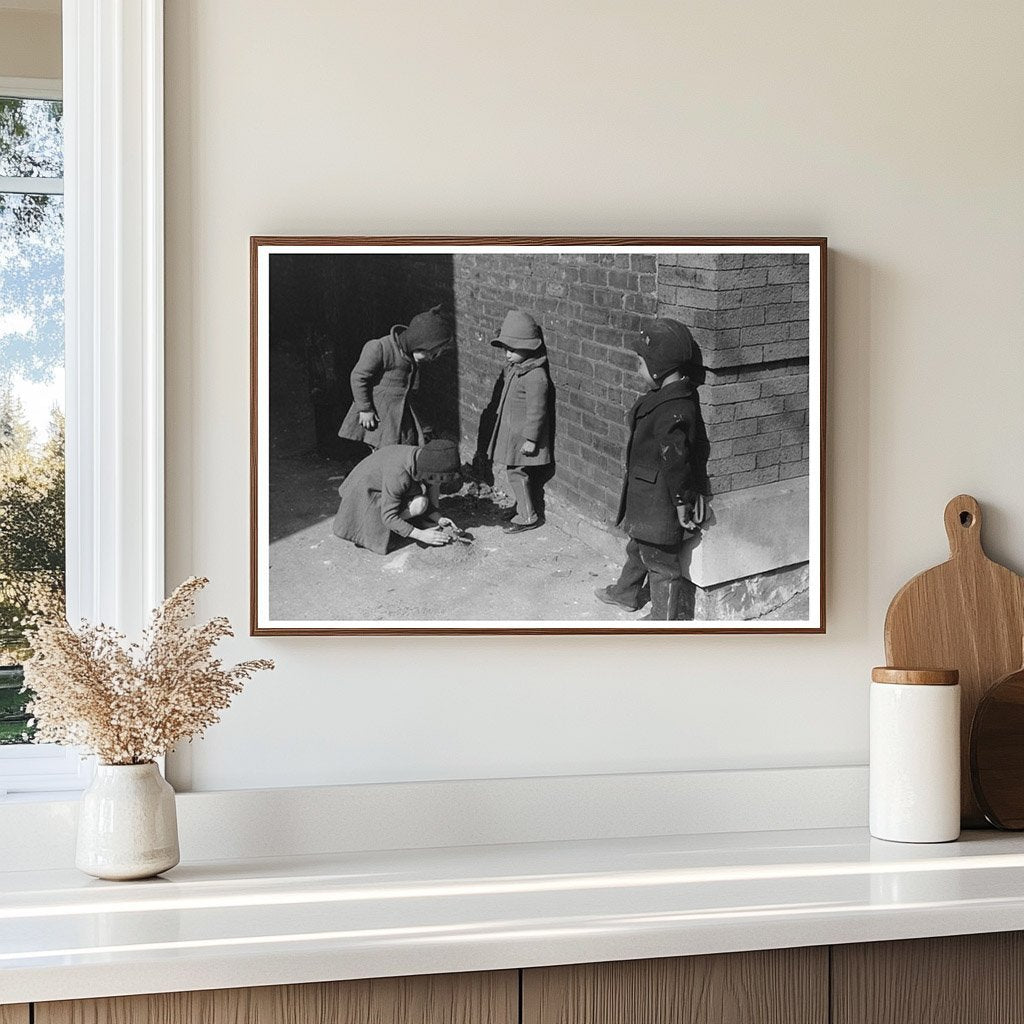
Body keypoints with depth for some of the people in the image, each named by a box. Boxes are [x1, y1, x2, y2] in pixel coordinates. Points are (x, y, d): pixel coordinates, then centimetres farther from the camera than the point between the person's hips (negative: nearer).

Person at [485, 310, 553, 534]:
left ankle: (528, 517, 5)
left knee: (517, 473, -4)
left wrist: (530, 439, -22)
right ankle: (525, 509, 26)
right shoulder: (513, 368, 7)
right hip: (511, 432, 9)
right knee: (520, 473, 15)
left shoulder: (535, 376, -23)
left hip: (522, 437, -9)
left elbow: (536, 411, -23)